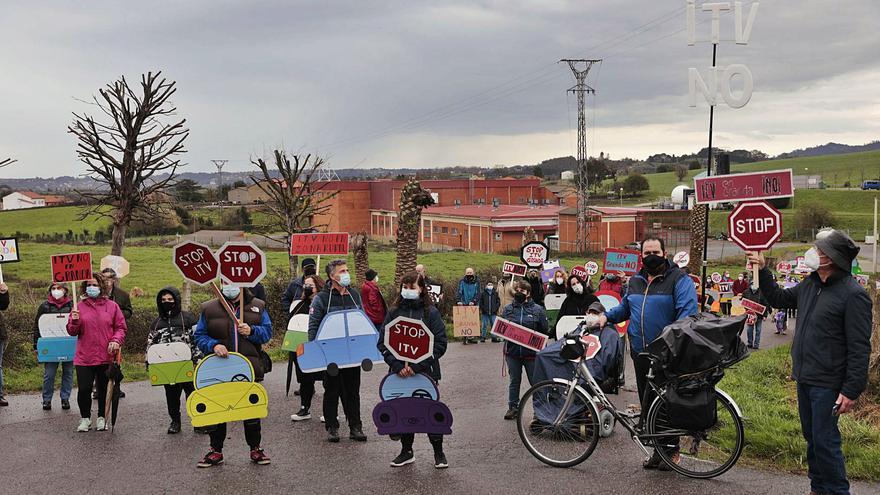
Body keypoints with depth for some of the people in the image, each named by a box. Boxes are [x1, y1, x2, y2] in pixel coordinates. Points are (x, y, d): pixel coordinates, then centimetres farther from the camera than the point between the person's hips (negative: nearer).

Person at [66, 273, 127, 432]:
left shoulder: (112, 306, 3)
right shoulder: (79, 307, 5)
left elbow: (121, 327, 6)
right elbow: (72, 332, 6)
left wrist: (116, 340, -12)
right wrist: (74, 321, -14)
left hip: (106, 357, 0)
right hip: (84, 357, 0)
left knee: (104, 389, 8)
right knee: (84, 389, -3)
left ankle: (102, 418, 24)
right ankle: (85, 418, 16)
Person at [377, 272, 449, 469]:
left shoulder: (431, 312, -2)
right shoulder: (394, 312, 5)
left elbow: (440, 344, -7)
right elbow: (382, 342, 3)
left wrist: (416, 366, -15)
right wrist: (397, 365, -11)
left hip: (426, 371, -3)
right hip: (400, 372, 3)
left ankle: (438, 452, 15)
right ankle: (406, 451, 23)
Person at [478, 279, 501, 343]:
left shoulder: (495, 293, 6)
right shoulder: (483, 294, 2)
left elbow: (498, 301, 9)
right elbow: (480, 302, 5)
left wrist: (496, 308, -2)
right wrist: (482, 308, -5)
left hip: (493, 313, 1)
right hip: (485, 313, -1)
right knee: (484, 325, 4)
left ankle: (494, 337, 9)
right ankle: (483, 337, 10)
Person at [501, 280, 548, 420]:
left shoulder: (537, 310, 0)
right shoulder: (508, 309, 8)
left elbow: (544, 331, 3)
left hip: (531, 352, -2)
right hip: (513, 351, 3)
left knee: (535, 381, 3)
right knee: (514, 381, 13)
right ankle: (513, 407, 24)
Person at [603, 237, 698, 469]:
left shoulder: (679, 279, -5)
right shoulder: (635, 281, 16)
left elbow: (687, 311, -15)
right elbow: (624, 308, 27)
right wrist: (606, 316, 10)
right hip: (640, 354, 7)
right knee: (647, 403, 10)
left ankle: (671, 450, 7)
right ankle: (657, 449, 20)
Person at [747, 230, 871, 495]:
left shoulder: (853, 294, -17)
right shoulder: (810, 284, 7)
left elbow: (859, 348, -18)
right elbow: (779, 299, 24)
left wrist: (851, 391, -21)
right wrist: (762, 271, 12)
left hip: (827, 384, -8)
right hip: (805, 378, 8)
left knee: (825, 441, -4)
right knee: (811, 437, 17)